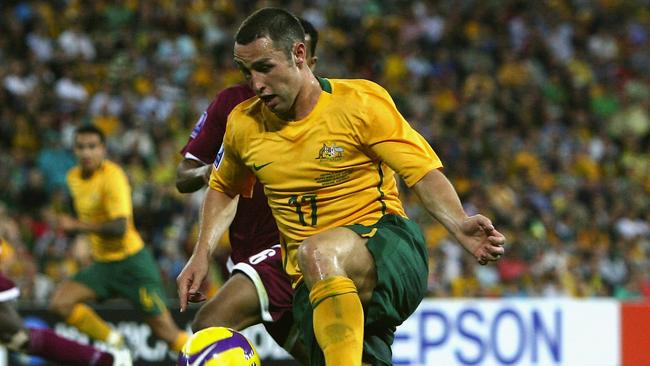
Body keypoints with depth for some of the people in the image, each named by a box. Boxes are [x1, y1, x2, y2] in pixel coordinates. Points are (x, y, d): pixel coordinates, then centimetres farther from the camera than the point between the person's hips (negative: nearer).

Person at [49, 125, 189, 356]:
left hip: (131, 262, -7)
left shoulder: (112, 176, -18)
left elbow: (119, 227, -28)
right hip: (103, 264, 7)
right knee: (60, 302, -12)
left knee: (165, 331, -8)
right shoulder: (74, 177, 6)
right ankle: (113, 342, 4)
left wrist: (78, 226, -32)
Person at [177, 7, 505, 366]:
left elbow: (424, 174, -7)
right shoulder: (243, 124, 9)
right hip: (315, 284, 4)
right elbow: (223, 189, 29)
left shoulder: (362, 101, -4)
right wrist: (201, 253, 17)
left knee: (317, 253, -37)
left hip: (387, 248, -4)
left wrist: (459, 225, -24)